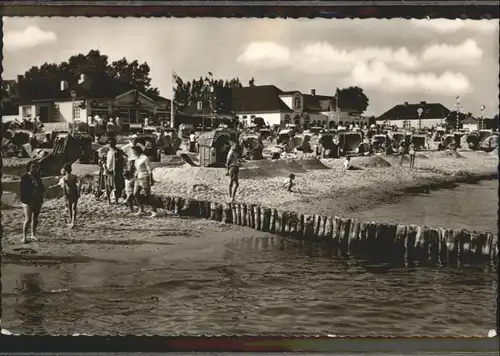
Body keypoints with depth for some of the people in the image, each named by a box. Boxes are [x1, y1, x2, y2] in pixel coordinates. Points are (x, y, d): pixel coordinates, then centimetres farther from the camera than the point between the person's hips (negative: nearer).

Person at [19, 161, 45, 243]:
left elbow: (42, 188, 13)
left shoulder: (37, 177, 10)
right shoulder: (25, 178, -7)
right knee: (28, 219, -9)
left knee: (35, 219, 12)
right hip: (28, 202, -6)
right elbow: (22, 190, -10)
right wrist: (24, 200, -17)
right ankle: (24, 237, -6)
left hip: (38, 201, 6)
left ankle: (33, 235, 21)